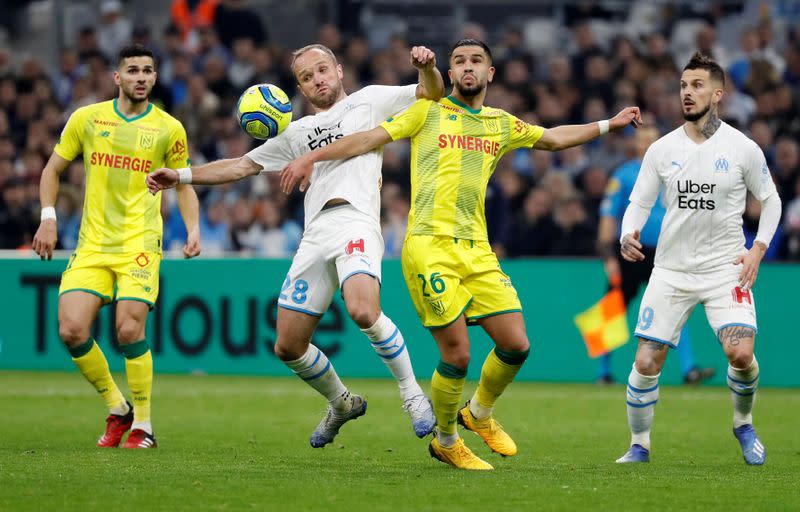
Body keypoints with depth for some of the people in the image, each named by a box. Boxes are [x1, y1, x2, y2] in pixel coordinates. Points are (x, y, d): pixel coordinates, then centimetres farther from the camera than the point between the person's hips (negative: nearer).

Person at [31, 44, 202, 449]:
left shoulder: (168, 128, 3)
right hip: (92, 245, 2)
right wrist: (48, 217, 2)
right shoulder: (86, 119, 5)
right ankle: (117, 409, 11)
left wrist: (193, 229, -2)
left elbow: (183, 183, 14)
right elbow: (53, 169, 15)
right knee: (71, 330, -11)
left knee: (129, 329, -17)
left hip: (140, 244, -2)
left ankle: (143, 426, -2)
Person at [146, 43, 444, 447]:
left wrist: (427, 67, -10)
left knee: (364, 311, -33)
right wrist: (182, 176, 26)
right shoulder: (297, 133, 28)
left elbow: (432, 92, 13)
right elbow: (243, 165, 32)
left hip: (355, 221, -6)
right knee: (288, 346, 2)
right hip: (315, 235, 6)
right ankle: (342, 405, 26)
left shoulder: (368, 101, 16)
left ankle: (412, 393, -15)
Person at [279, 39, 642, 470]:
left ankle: (479, 414, 26)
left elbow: (552, 138, 34)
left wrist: (608, 125, 33)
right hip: (429, 246, -5)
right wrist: (313, 156, -8)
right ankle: (445, 442, 14)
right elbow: (371, 138, 2)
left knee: (516, 344, -3)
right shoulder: (428, 113, 7)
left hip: (477, 251, 5)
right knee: (457, 354, -10)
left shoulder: (502, 124, 19)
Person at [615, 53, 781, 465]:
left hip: (726, 268, -2)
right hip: (671, 271, 2)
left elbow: (770, 199, 8)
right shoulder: (662, 149, 1)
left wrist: (758, 249, -4)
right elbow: (639, 202, 6)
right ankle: (639, 445, 14)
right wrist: (628, 235, -15)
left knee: (741, 353, -21)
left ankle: (743, 423, 9)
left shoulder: (743, 148, -3)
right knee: (646, 363, -5)